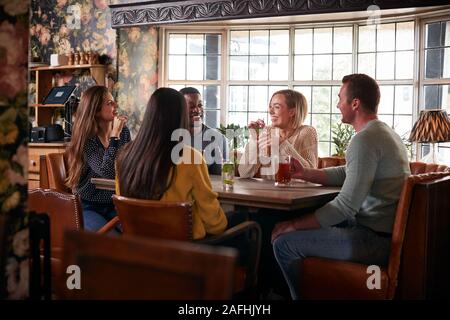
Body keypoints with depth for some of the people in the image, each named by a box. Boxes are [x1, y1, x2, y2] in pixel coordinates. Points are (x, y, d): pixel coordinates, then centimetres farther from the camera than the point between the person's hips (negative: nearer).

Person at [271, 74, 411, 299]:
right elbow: (345, 173, 21)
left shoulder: (364, 139, -21)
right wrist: (304, 173, 9)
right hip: (388, 230, 11)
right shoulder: (385, 132, 13)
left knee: (284, 243, -10)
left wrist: (294, 225, -15)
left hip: (375, 239, -11)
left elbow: (346, 205, -24)